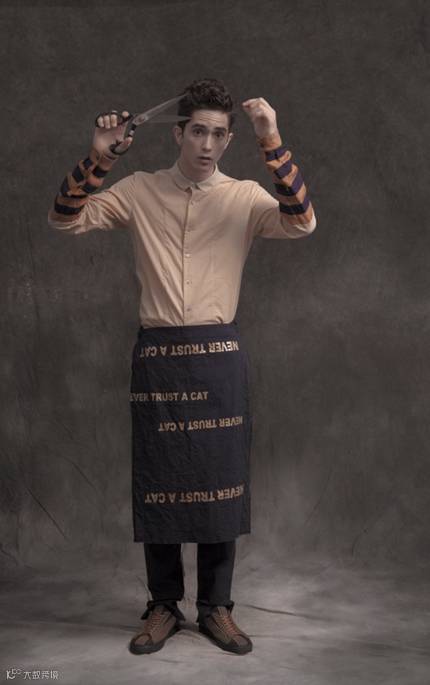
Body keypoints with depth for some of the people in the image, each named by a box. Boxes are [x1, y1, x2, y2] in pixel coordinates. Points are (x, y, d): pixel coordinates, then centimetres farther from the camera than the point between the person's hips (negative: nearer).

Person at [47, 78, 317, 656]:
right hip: (157, 353, 1)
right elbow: (65, 220, 0)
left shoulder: (244, 197, 3)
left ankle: (216, 607, 22)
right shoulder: (140, 190, 6)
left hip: (220, 355, 0)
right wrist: (99, 159, -13)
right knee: (158, 482, 7)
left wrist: (272, 144, -20)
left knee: (220, 482, 6)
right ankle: (164, 607, 23)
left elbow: (301, 223, -14)